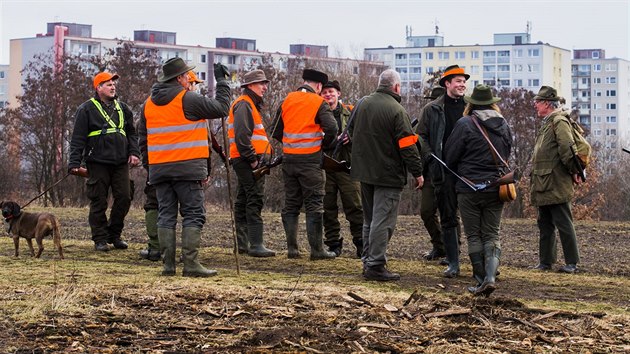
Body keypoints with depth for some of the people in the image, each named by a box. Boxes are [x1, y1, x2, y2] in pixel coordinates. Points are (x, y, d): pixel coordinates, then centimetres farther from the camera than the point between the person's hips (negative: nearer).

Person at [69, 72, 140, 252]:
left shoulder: (122, 108, 16)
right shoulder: (87, 109, 0)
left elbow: (132, 133, 21)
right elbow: (78, 138, -2)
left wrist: (134, 152, 5)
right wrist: (74, 162, -9)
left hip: (120, 163, 5)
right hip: (98, 163, -4)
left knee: (124, 198, 0)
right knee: (99, 202, -1)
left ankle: (114, 234, 15)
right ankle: (100, 239, 7)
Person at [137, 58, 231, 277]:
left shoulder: (149, 103, 13)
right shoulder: (187, 99, -9)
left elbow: (143, 139, 17)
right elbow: (221, 109, -3)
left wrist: (151, 163, 23)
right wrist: (222, 81, 8)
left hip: (159, 169, 6)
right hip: (187, 168, -6)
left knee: (166, 215, 9)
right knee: (193, 215, -3)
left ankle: (168, 264, 7)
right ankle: (190, 264, -8)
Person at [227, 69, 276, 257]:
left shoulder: (251, 105, 23)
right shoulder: (244, 105, -11)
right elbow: (241, 136, -21)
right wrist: (253, 159, -20)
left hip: (246, 160, 11)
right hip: (247, 159, -11)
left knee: (243, 200, 13)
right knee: (254, 199, -14)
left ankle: (242, 243, 20)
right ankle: (256, 245, -18)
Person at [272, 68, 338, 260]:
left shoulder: (287, 100, 8)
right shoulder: (318, 103, -6)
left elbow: (276, 131, 12)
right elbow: (331, 127, -19)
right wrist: (326, 144, -1)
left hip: (289, 159, 5)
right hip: (310, 160, -5)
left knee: (291, 205, 11)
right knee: (314, 205, 0)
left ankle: (292, 248, 11)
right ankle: (316, 249, -1)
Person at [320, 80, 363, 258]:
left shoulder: (350, 112, 11)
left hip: (347, 165, -1)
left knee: (355, 206, -4)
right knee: (328, 207, 4)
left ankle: (361, 244, 0)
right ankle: (333, 244, 12)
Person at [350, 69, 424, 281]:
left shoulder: (362, 104, 7)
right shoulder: (396, 111, -15)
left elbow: (352, 133, 20)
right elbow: (407, 146, -16)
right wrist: (418, 173, -8)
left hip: (364, 171, 8)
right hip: (388, 174, -7)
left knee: (369, 219, 17)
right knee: (383, 220, -5)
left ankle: (368, 261, 22)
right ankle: (375, 265, -6)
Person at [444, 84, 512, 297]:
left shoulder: (465, 124, -10)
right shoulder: (503, 126, 6)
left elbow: (449, 157, -4)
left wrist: (459, 174, 16)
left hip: (469, 187, -4)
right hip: (496, 188, 4)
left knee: (474, 236, 6)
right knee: (492, 235, 8)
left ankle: (481, 281, 4)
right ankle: (490, 276, -10)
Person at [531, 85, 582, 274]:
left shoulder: (559, 122, -13)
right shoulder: (547, 123, 19)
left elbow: (567, 148, -24)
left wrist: (573, 172, -17)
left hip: (556, 185, -10)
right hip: (543, 186, 10)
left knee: (563, 223, -4)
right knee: (545, 224, 13)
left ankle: (572, 263, 1)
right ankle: (545, 261, 19)